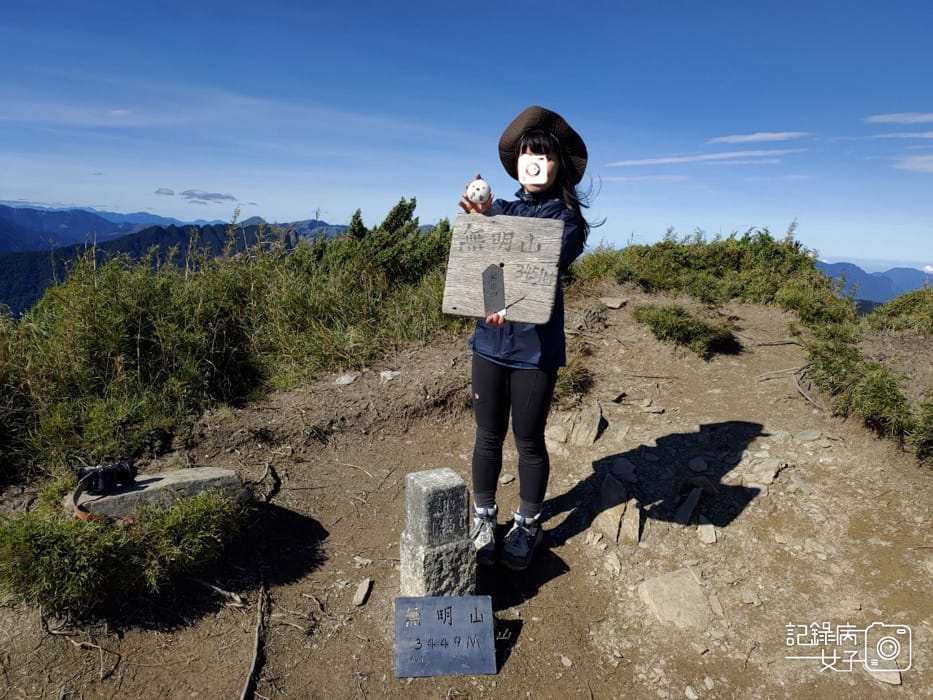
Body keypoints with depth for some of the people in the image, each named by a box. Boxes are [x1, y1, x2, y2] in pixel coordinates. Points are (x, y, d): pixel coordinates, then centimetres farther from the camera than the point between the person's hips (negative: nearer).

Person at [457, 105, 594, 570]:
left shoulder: (567, 220, -2)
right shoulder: (501, 209, 7)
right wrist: (479, 220, -24)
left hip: (536, 345, -3)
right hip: (490, 339, 3)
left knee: (528, 440, 8)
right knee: (488, 436, 11)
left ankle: (527, 526, 27)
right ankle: (483, 519, 29)